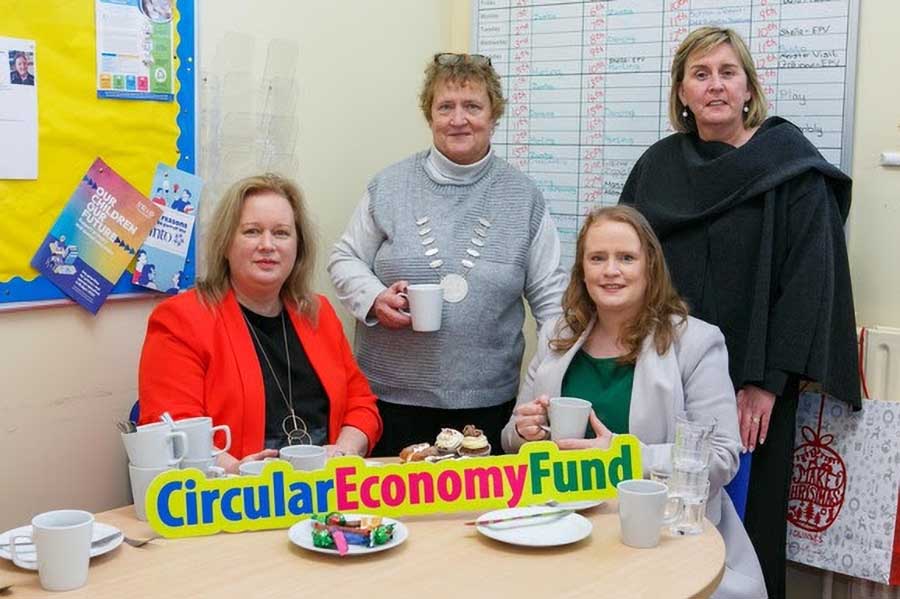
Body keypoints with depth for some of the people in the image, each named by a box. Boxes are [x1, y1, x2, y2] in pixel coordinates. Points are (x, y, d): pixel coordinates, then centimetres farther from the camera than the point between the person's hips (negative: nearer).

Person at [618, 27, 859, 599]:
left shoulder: (790, 165, -5)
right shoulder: (657, 166, 9)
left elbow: (809, 277, -9)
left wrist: (767, 381, -14)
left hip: (751, 387, -4)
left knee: (746, 526, 5)